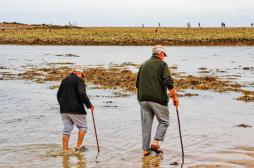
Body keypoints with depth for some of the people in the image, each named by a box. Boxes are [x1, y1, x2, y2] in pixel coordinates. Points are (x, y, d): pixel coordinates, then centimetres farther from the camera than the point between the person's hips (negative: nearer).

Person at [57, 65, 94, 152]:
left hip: (64, 110, 7)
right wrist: (89, 105, -13)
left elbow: (59, 94, 18)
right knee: (83, 127, 9)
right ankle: (78, 146, 5)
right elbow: (82, 94, -21)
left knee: (67, 129, 8)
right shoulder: (79, 80, -8)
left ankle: (65, 149, 5)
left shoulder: (65, 80, 14)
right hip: (76, 109, -7)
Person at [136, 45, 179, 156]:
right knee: (164, 121, 10)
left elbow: (138, 84, 21)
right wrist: (174, 97, -8)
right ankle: (155, 143, -4)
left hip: (143, 99, 5)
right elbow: (169, 83, -14)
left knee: (146, 124, 8)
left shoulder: (144, 65, 15)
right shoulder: (162, 65, -3)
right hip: (158, 99, -5)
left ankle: (146, 149, 9)